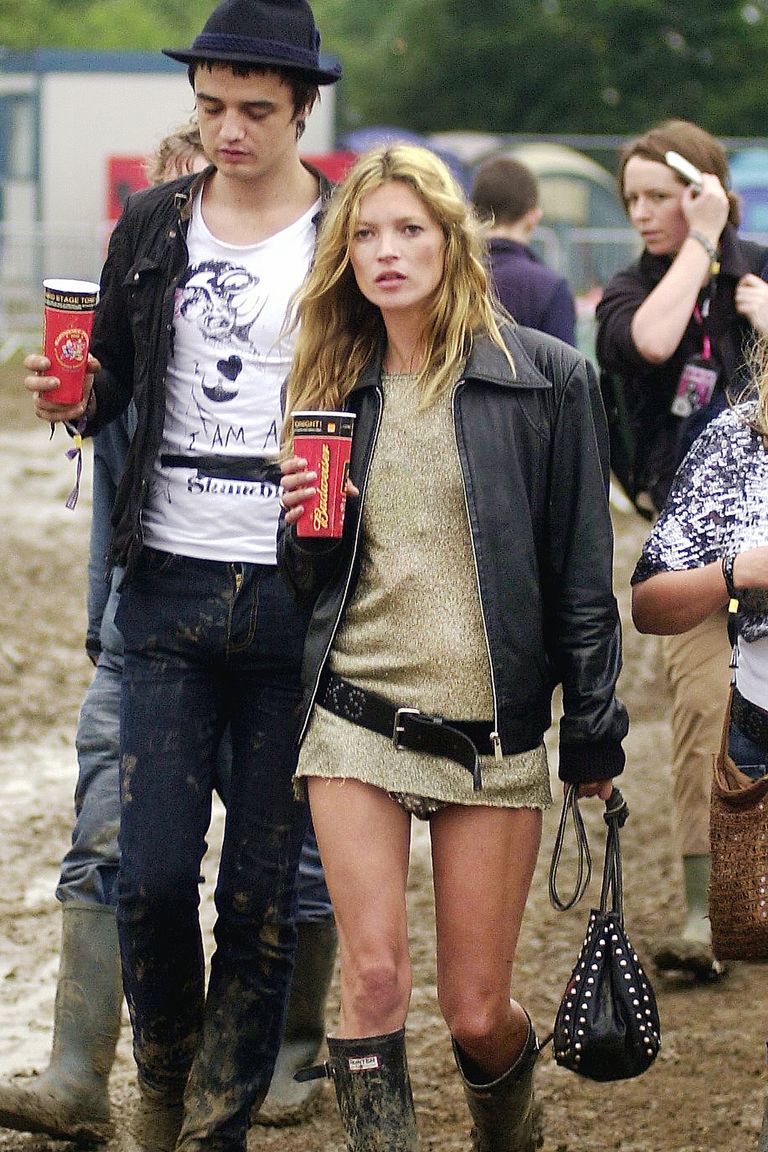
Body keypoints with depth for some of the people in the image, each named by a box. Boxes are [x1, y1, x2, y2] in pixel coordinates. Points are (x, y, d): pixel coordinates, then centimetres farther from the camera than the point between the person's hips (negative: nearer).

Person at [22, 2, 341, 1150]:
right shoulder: (153, 227, 9)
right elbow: (114, 370, 19)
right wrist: (76, 397, -4)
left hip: (295, 597, -2)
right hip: (169, 591, 2)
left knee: (263, 893, 2)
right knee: (151, 873, -1)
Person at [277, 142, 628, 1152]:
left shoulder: (545, 378, -2)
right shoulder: (335, 386, 10)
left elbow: (582, 570, -1)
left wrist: (594, 733, -1)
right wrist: (299, 523, -5)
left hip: (494, 733, -2)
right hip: (357, 718, 2)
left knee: (477, 1011, 3)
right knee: (373, 978, -11)